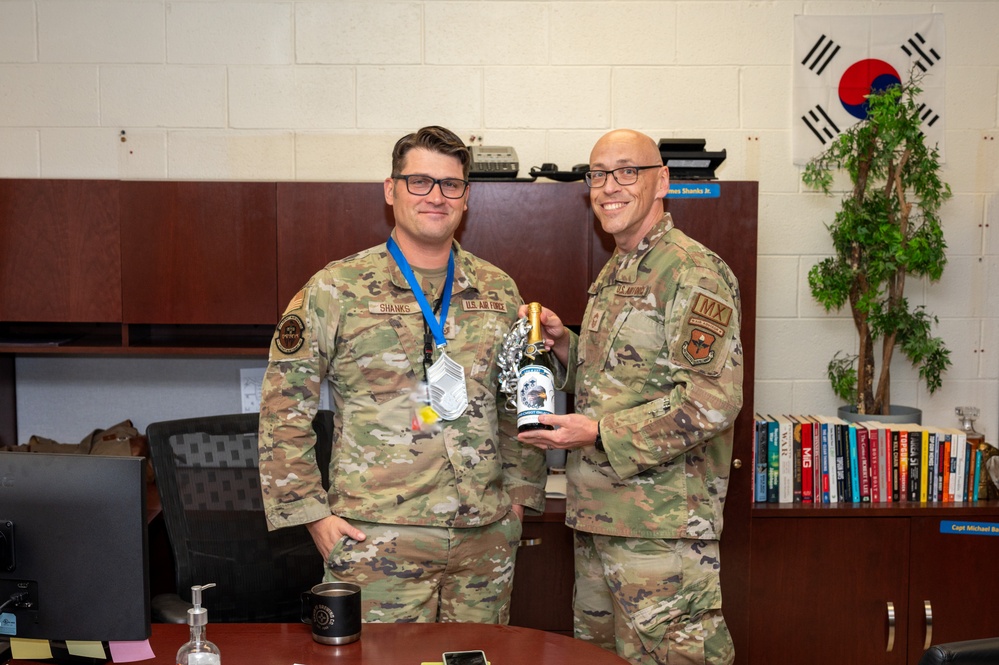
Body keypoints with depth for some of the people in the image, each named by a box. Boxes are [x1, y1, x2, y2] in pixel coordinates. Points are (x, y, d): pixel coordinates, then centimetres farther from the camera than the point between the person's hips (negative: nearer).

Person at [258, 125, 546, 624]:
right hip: (376, 537, -3)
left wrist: (521, 490, 8)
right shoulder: (335, 290, -4)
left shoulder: (500, 292, 8)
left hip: (486, 536, 4)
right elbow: (283, 409, -3)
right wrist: (311, 512, -6)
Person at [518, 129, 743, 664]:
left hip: (662, 524, -9)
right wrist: (566, 347, 4)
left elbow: (713, 401, -21)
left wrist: (601, 434, -22)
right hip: (597, 516, 9)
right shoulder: (612, 275, 16)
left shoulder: (692, 272, -13)